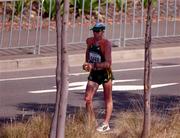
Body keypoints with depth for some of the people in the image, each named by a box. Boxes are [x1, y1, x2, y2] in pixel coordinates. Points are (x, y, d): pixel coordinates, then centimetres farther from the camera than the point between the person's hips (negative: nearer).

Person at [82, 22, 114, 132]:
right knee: (88, 99, -5)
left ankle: (106, 124, 12)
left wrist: (93, 65, -36)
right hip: (93, 74, 6)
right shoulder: (89, 41, -2)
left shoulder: (106, 44, -20)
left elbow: (108, 63, -29)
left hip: (105, 73, -5)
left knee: (108, 99, 7)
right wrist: (87, 63, 18)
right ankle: (92, 123, 3)